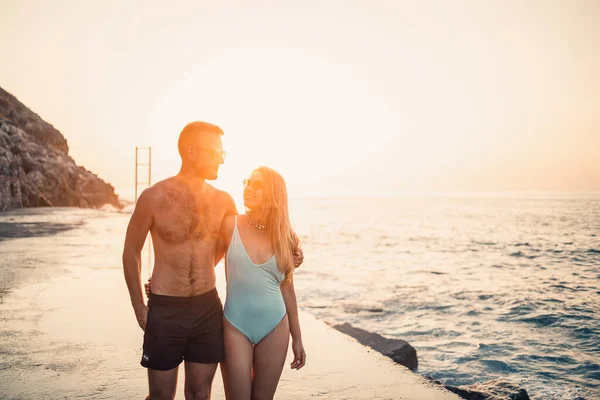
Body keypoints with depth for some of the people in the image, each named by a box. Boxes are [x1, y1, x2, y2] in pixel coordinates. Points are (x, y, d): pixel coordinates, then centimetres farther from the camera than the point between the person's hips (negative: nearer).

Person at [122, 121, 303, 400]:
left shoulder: (223, 201, -1)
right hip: (164, 310, -3)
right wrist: (139, 308, 1)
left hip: (209, 309, 3)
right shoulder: (154, 197, -12)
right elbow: (131, 252, 0)